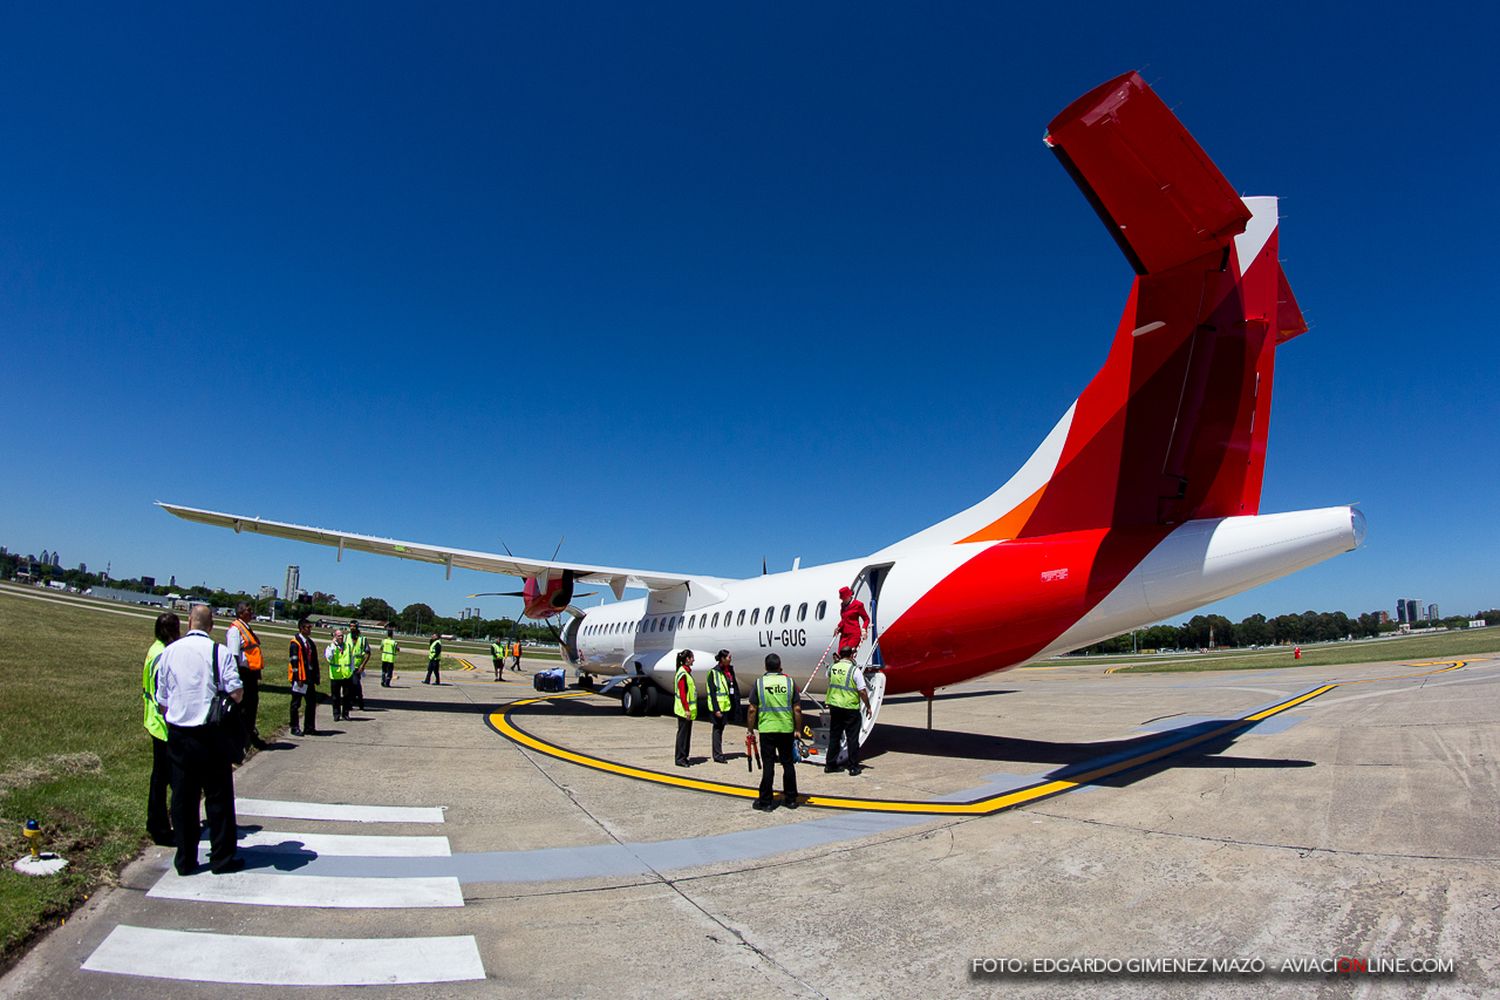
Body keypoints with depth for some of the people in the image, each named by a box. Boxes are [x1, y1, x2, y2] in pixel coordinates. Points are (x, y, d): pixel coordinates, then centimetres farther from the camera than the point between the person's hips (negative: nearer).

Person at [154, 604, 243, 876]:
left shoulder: (168, 652, 2)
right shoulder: (220, 652, -11)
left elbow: (162, 700, 7)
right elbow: (237, 694, -13)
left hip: (177, 734, 4)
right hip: (212, 735, -3)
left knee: (183, 797, 12)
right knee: (218, 795, 7)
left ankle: (185, 860, 20)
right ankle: (221, 858, 14)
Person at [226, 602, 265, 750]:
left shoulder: (247, 628, 16)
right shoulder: (235, 629, -12)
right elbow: (234, 655, -18)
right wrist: (238, 676, -21)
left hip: (251, 673, 9)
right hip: (243, 672, -9)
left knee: (252, 704, 17)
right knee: (243, 706, -2)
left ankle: (250, 736, 30)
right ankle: (242, 738, 8)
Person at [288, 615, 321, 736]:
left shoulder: (311, 643, 14)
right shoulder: (295, 642, -10)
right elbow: (294, 661, -15)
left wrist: (316, 676, 14)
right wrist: (298, 678, -19)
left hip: (309, 678, 8)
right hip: (299, 678, -8)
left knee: (312, 702, 9)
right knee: (296, 703, 2)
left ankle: (309, 727, 17)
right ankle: (294, 728, 10)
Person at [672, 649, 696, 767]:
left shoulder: (687, 672, 14)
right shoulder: (683, 673, -16)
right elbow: (682, 693, -20)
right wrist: (686, 709, -21)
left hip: (688, 710, 10)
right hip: (684, 710, -10)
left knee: (687, 733, 13)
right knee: (683, 733, -3)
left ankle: (684, 757, 19)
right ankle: (680, 758, 3)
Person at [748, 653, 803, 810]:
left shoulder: (759, 683, -4)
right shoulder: (789, 682, 0)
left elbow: (752, 710, -5)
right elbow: (797, 709, 0)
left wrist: (751, 730, 4)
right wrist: (798, 730, 8)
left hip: (766, 730, -1)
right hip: (786, 730, 2)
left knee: (768, 766, 3)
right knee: (788, 764, 12)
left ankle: (765, 801, 8)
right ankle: (791, 799, 19)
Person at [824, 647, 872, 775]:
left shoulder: (833, 668, 2)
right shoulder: (855, 670, -12)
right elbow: (862, 691, -13)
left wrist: (837, 661, 30)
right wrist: (868, 706, -1)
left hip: (834, 706, 5)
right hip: (850, 708, -5)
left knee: (834, 736, 14)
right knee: (852, 738, 5)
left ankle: (830, 764, 19)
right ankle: (854, 767, 9)